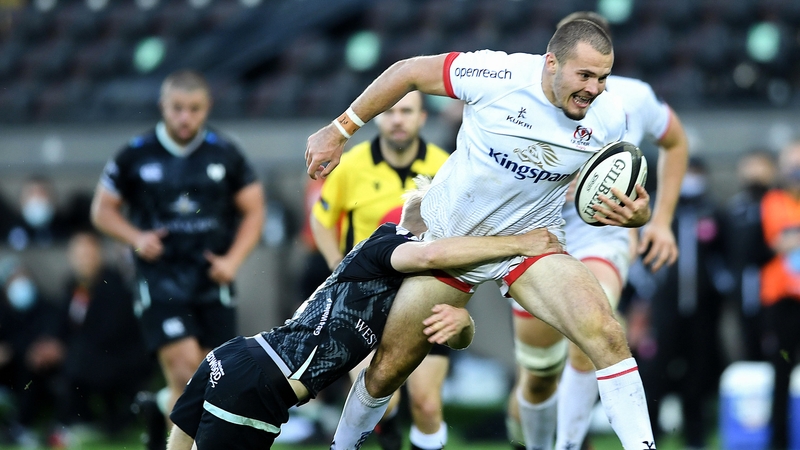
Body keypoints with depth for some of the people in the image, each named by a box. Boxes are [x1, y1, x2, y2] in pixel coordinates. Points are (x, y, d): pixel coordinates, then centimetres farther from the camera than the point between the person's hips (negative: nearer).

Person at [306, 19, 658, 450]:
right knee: (387, 370, 6)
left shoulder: (609, 119, -15)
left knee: (605, 334, -25)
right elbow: (408, 72, -11)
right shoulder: (499, 75, -25)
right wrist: (338, 131, -8)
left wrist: (634, 215, -23)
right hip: (448, 236, -1)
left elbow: (603, 197, 2)